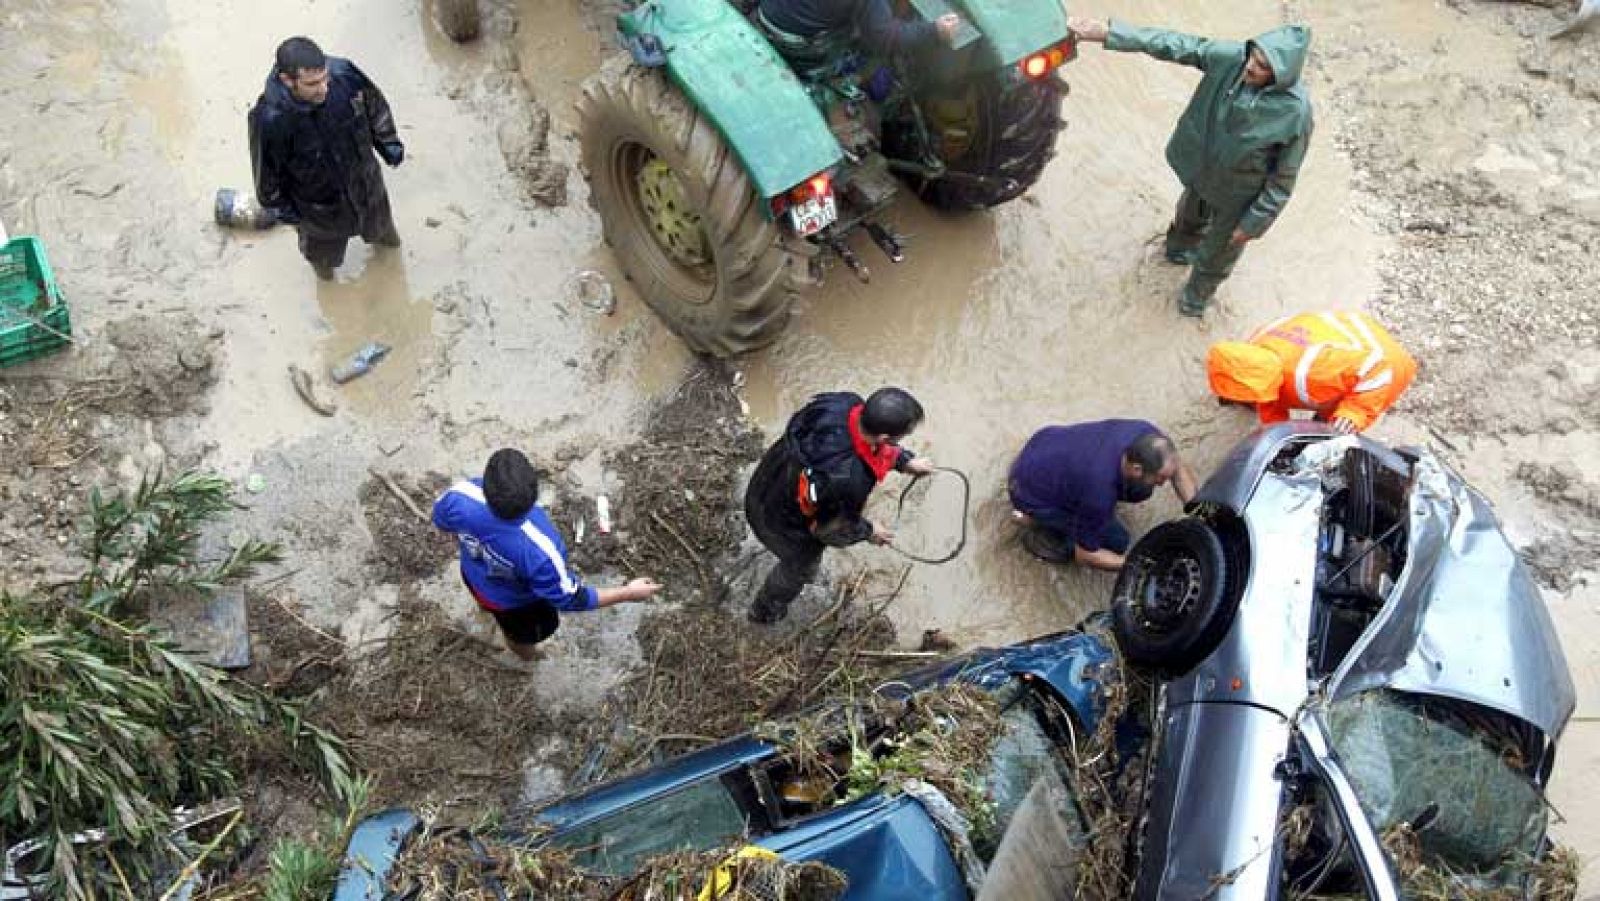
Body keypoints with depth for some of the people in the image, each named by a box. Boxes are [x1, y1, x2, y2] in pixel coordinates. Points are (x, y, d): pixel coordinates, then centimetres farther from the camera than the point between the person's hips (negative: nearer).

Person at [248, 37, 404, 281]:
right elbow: (266, 169, -20)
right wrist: (278, 206, -5)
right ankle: (322, 260, 67)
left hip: (362, 176, 3)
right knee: (324, 242, 30)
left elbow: (374, 105, -8)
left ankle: (382, 233, 73)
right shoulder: (270, 119, -40)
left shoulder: (344, 73, -33)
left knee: (376, 214, 36)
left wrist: (388, 141, 3)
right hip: (317, 200, -3)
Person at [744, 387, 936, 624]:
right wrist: (868, 531, -3)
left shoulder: (843, 402, -28)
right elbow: (833, 528, -22)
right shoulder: (848, 481, -45)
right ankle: (765, 611, 58)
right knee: (800, 565, 29)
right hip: (779, 522, -6)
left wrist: (906, 461, -3)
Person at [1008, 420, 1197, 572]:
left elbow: (1178, 468, -1)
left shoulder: (1147, 435, -23)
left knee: (1140, 491, 1)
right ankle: (1043, 531, 6)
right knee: (1116, 541, -8)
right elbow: (1084, 554, -22)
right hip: (1031, 490, -7)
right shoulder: (1100, 491, -38)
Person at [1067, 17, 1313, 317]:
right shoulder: (1233, 57, -27)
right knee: (1190, 215, 35)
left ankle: (1198, 294, 55)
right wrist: (1107, 32, -27)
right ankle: (1179, 246, 69)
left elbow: (1283, 180, -23)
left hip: (1238, 197, -4)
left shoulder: (1295, 113, -36)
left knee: (1217, 253, 24)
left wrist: (1252, 223, -15)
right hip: (1201, 168, 4)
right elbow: (1177, 46, -22)